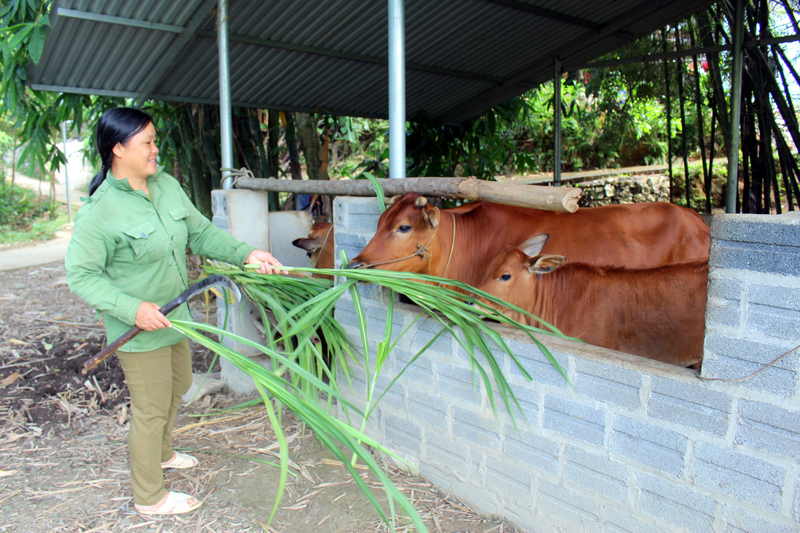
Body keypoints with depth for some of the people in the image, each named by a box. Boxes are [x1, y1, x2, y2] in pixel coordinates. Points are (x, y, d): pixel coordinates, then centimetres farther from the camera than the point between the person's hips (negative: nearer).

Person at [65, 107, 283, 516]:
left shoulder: (167, 186, 0)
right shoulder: (100, 210, -22)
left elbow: (201, 232, 6)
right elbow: (81, 275, -19)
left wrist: (245, 253, -7)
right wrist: (132, 309, -29)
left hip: (173, 315, 8)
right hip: (140, 329, -8)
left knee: (177, 386, 25)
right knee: (151, 408, 5)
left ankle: (160, 453, 52)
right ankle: (149, 496, 27)